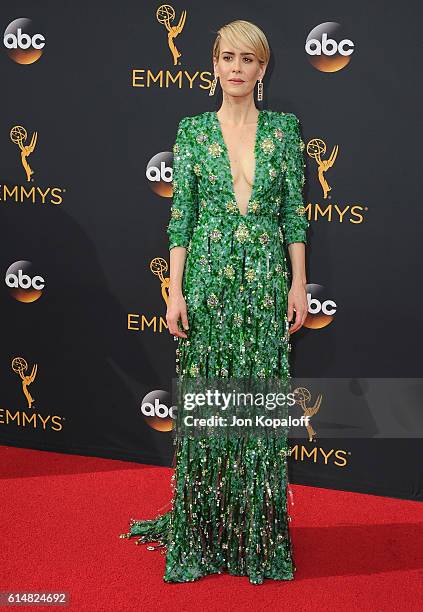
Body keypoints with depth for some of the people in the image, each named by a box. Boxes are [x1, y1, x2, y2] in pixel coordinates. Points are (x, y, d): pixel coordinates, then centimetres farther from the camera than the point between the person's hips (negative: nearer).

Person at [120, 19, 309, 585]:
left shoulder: (284, 128, 6)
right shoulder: (192, 130, 4)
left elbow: (293, 212, 5)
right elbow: (181, 215, 1)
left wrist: (299, 283, -1)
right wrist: (175, 290, -5)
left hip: (266, 278, 1)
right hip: (207, 277, 0)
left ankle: (258, 533, 21)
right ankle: (202, 532, 20)